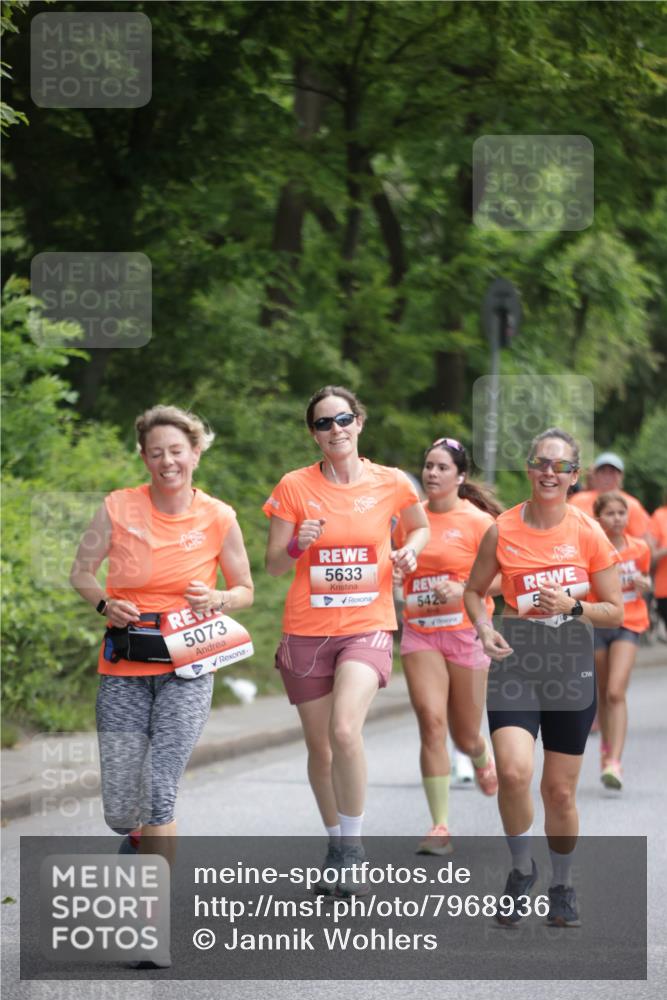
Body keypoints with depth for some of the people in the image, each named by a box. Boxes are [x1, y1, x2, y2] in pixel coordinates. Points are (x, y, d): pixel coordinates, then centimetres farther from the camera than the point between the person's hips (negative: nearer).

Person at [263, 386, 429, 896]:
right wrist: (298, 544, -18)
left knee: (345, 730, -23)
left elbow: (420, 527, 22)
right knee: (319, 747, 8)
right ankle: (337, 842, 30)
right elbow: (274, 564, 3)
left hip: (368, 625, -2)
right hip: (307, 630, 2)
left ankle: (351, 846, -8)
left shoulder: (391, 483, 1)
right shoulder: (295, 486, -1)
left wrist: (409, 551, 0)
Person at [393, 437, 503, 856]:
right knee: (431, 723, -14)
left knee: (465, 737, 8)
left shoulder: (477, 520, -6)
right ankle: (440, 828, -11)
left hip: (465, 632, -2)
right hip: (419, 633, 2)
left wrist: (463, 590, -22)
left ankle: (483, 756, 48)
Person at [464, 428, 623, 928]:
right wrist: (485, 628, -7)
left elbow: (615, 611, 2)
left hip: (570, 666, 0)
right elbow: (474, 590, 12)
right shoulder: (503, 531, -2)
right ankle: (522, 870, 4)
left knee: (560, 789, 6)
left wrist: (573, 607, -16)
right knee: (514, 770, -21)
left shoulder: (588, 533, -4)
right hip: (515, 662, 0)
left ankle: (562, 887, 28)